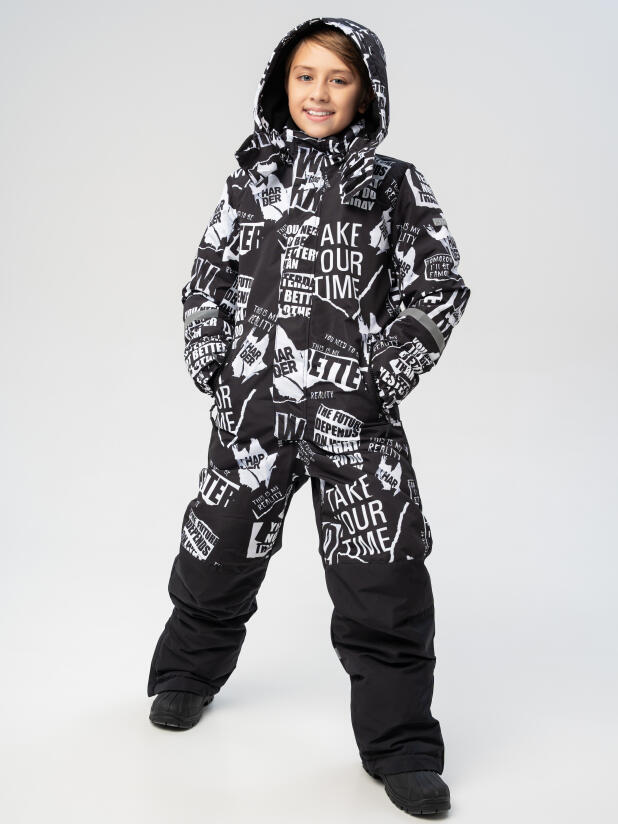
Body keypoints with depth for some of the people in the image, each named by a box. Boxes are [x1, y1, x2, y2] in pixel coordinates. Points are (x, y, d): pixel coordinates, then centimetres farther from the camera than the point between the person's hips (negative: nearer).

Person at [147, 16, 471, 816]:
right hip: (254, 404, 2)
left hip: (356, 413, -2)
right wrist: (213, 369, 1)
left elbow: (440, 287, 1)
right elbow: (206, 282, 11)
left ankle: (401, 744, 14)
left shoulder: (394, 186, 2)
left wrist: (388, 375, -6)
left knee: (382, 578, -2)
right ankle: (187, 675, 42)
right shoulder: (250, 179, 7)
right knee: (218, 550, 15)